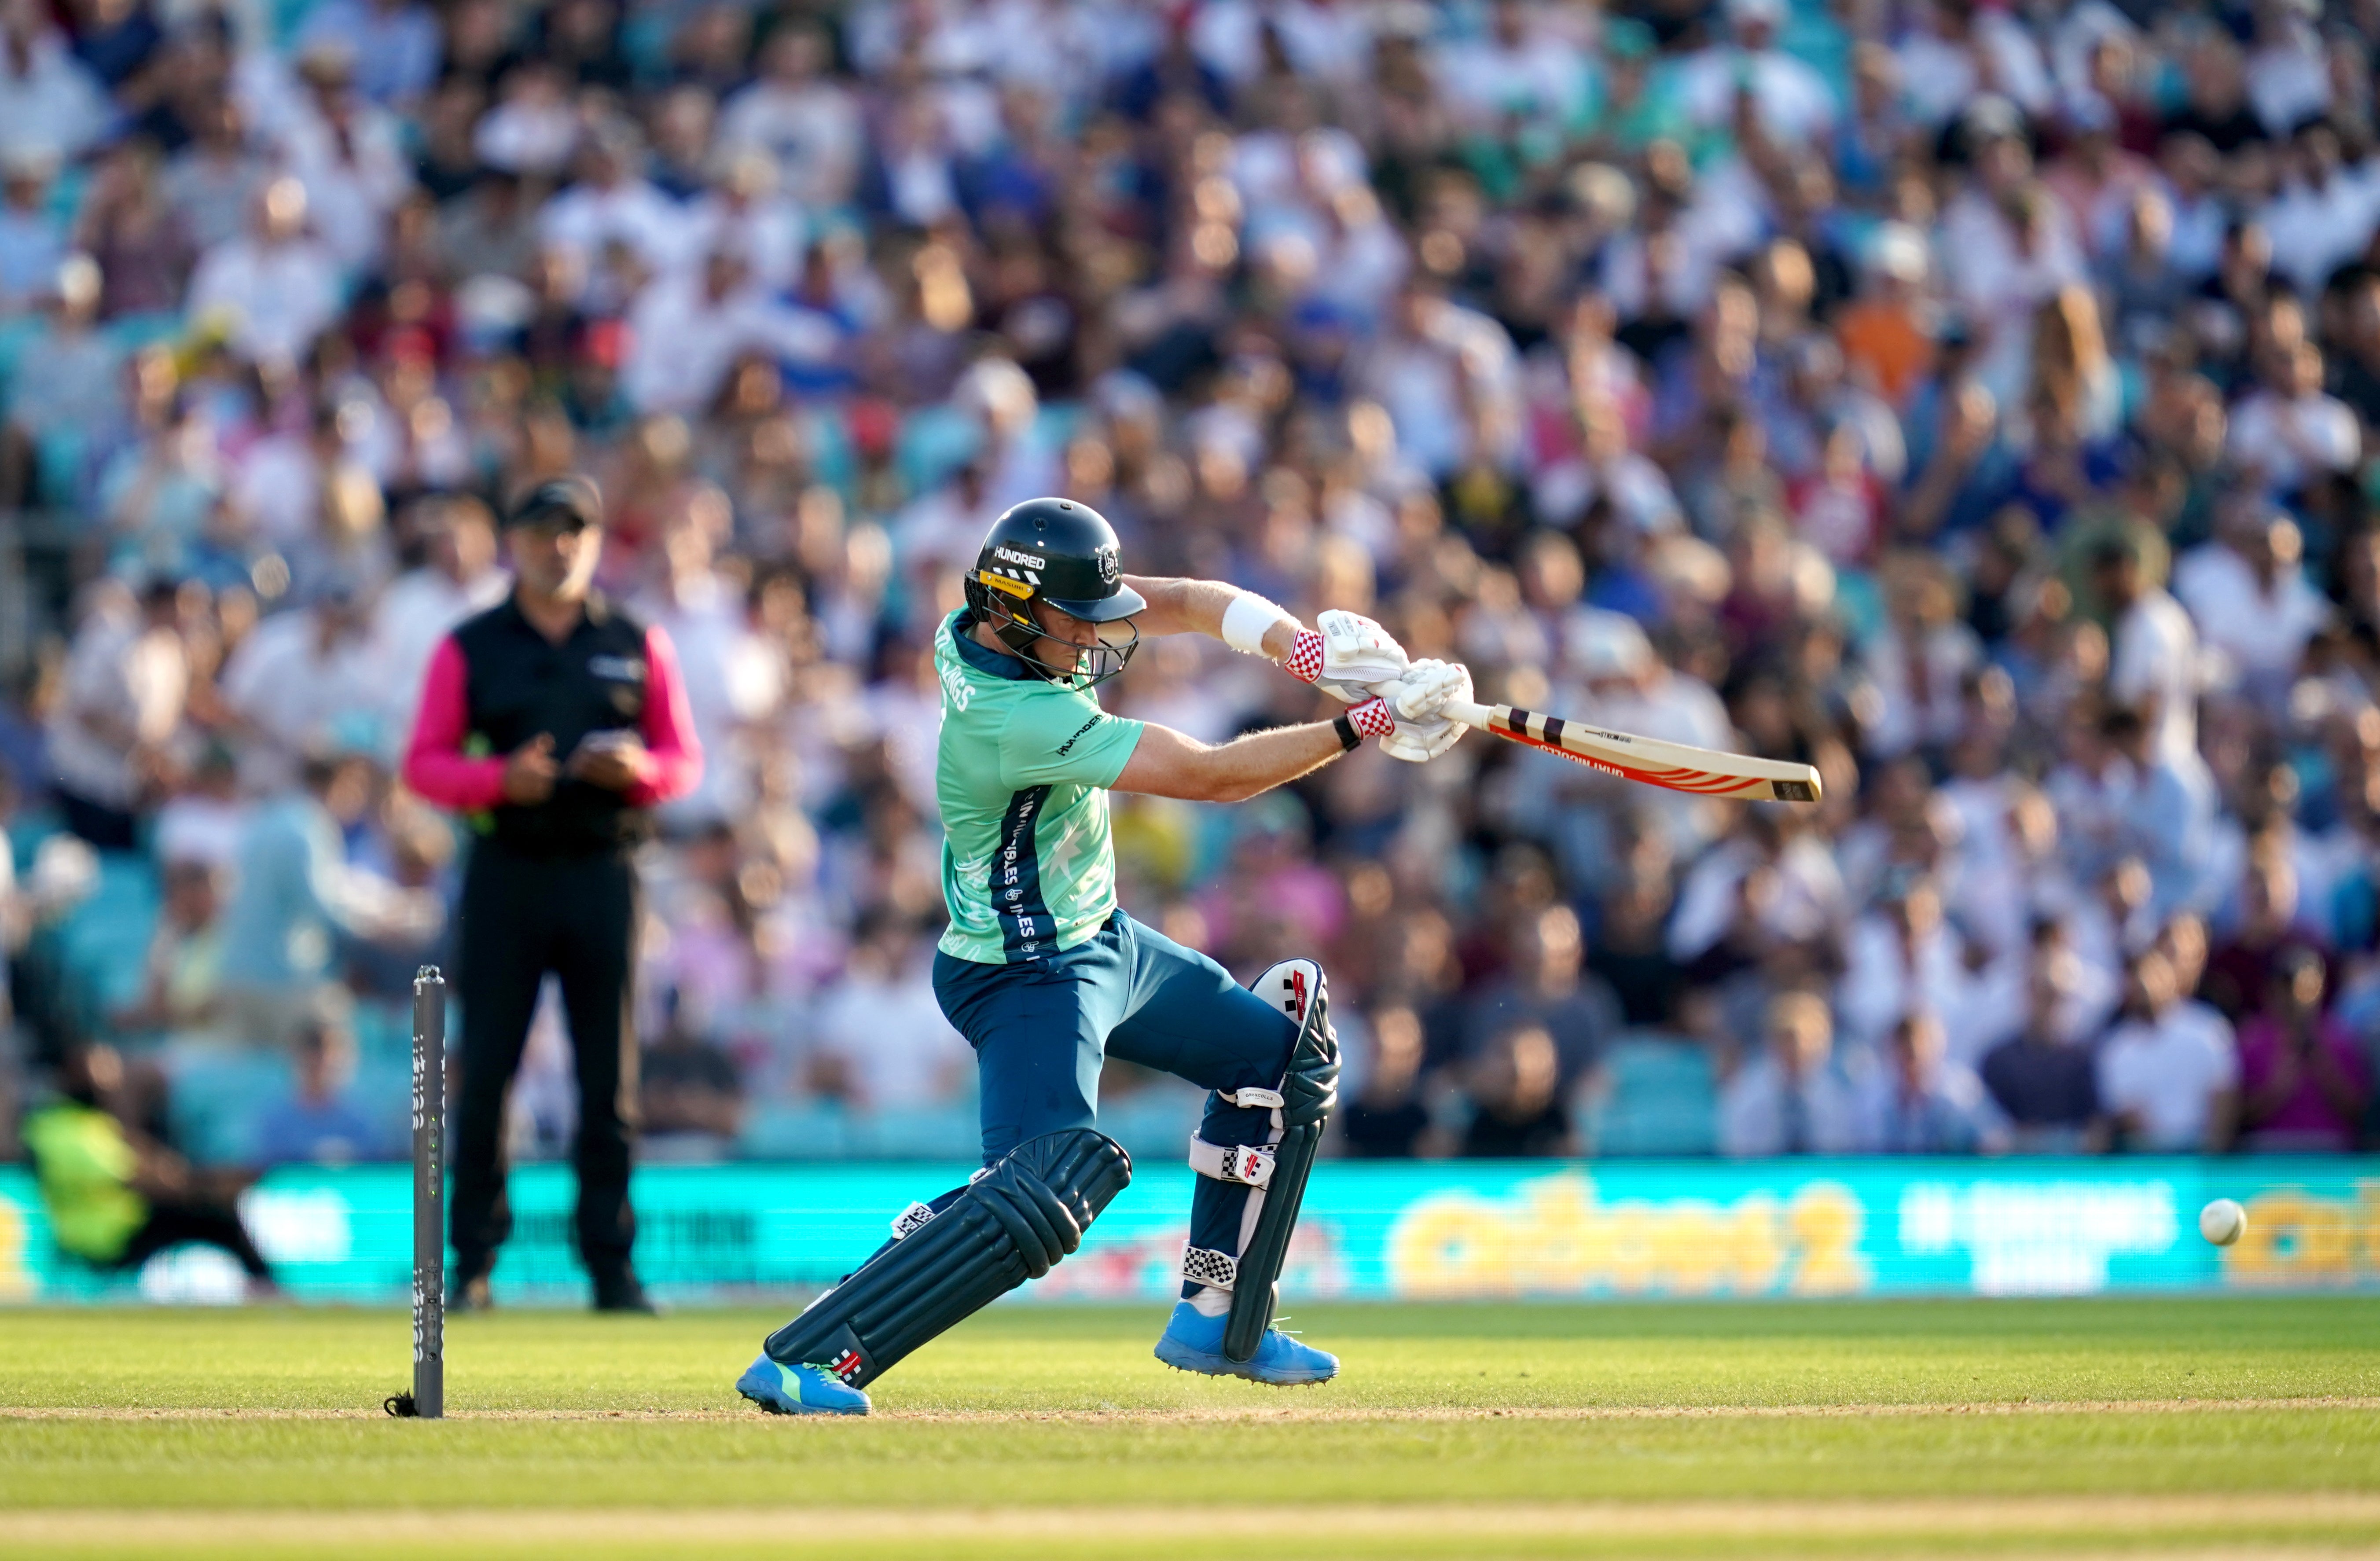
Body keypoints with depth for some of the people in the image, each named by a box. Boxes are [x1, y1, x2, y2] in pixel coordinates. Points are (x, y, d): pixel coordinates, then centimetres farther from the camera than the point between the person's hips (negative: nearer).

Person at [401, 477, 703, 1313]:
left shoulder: (639, 646, 11)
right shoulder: (468, 648, 7)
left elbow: (686, 763, 10)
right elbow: (423, 765, 2)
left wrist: (639, 768, -13)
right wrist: (504, 779, -16)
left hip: (602, 874, 1)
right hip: (506, 873, -1)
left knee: (610, 1076, 0)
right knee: (485, 1070, -3)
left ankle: (611, 1265, 4)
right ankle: (472, 1260, 2)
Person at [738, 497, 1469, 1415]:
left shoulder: (994, 623, -6)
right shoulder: (1013, 717, -32)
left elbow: (1185, 603, -4)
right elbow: (1212, 776, -29)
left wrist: (1295, 644, -22)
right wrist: (1360, 728, -24)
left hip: (1099, 941, 11)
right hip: (1024, 978, -11)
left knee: (1284, 1053, 21)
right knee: (1046, 1188, -28)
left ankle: (1214, 1323, 26)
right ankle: (800, 1361, -27)